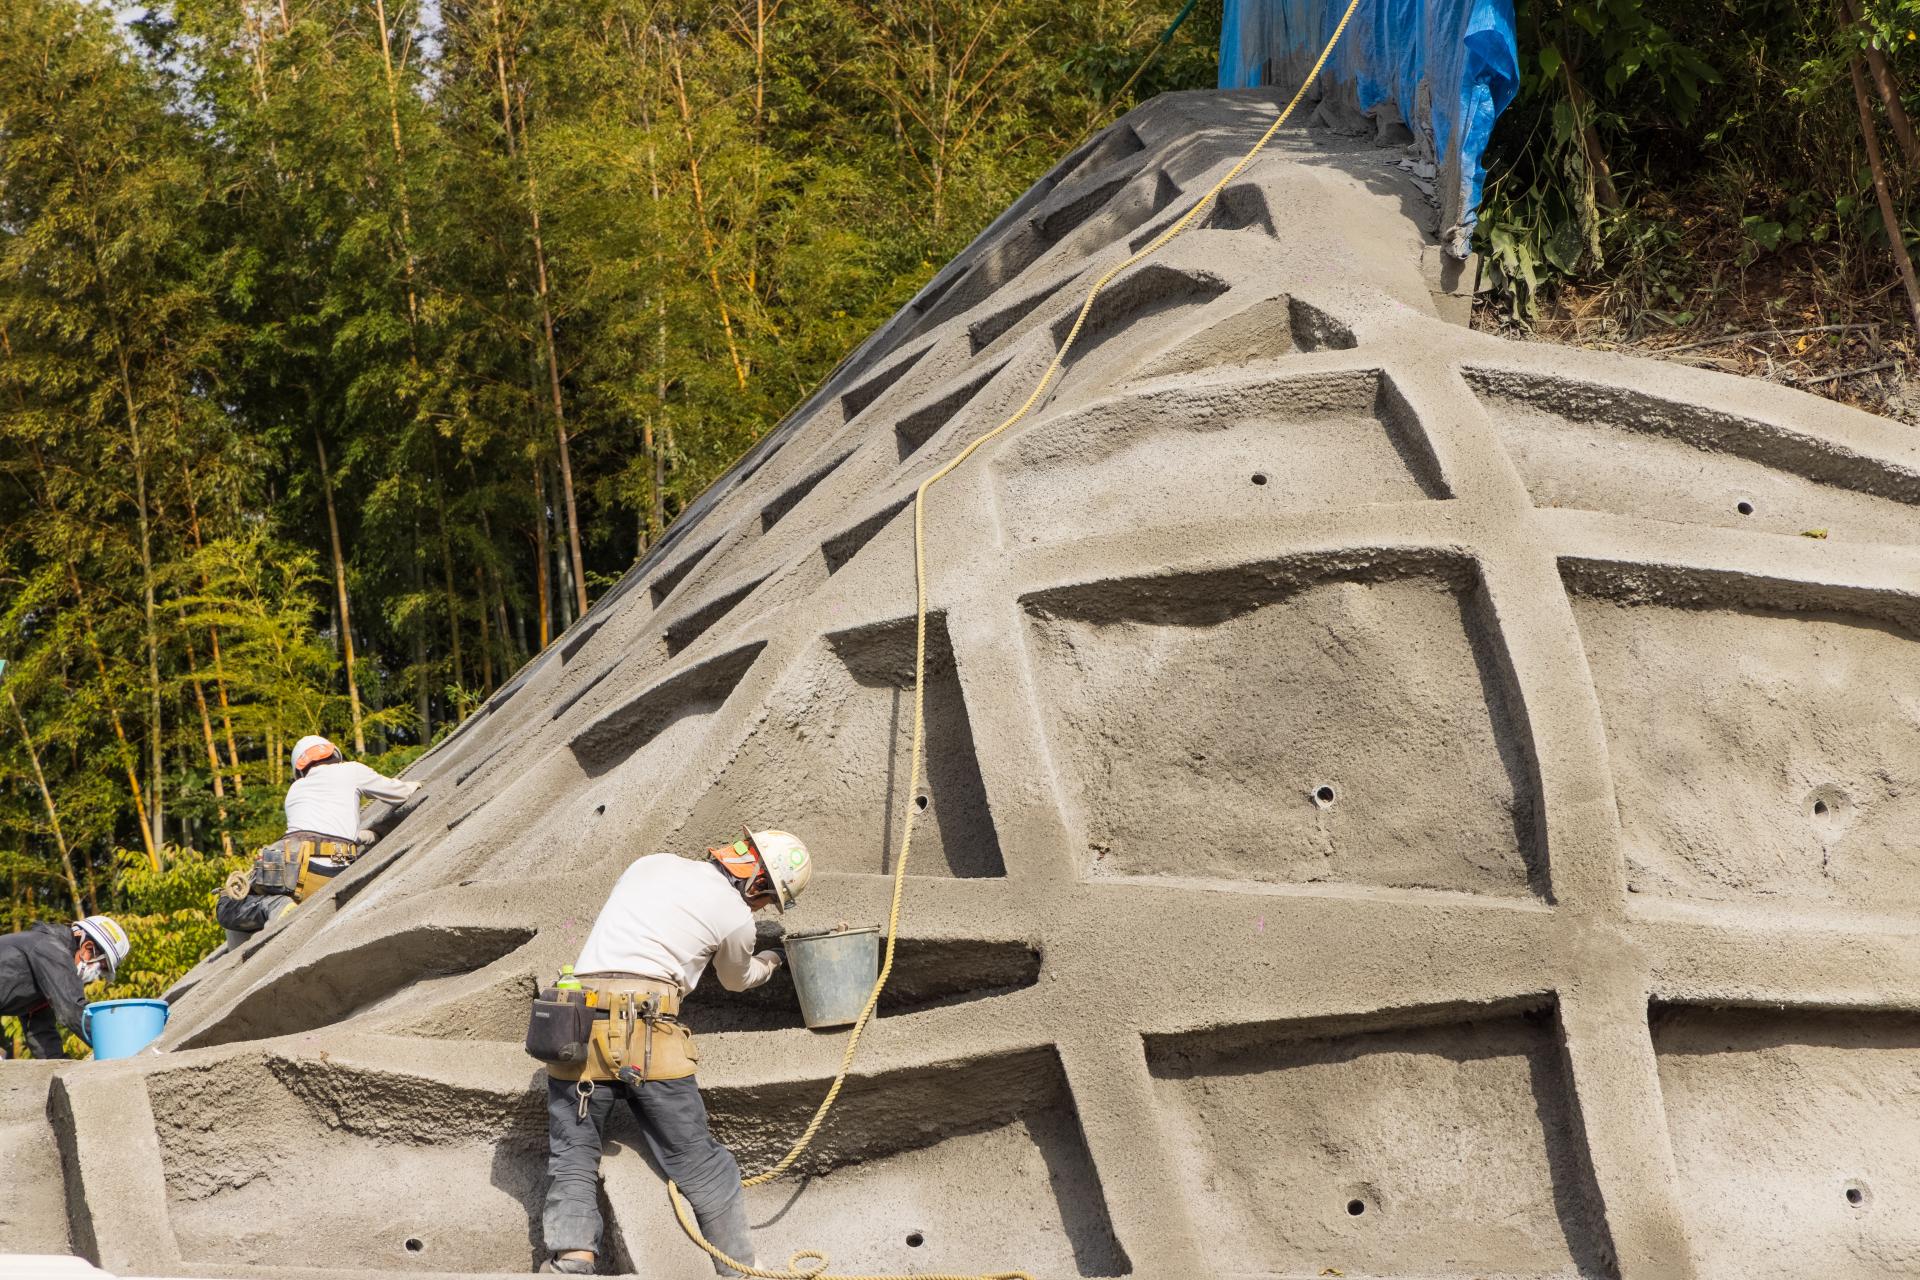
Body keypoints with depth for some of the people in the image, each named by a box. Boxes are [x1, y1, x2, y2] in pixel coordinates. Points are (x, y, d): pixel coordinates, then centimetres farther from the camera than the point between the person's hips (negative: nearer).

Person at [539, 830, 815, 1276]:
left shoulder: (650, 864, 20)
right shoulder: (736, 916, 8)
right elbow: (737, 980, 29)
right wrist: (770, 962, 51)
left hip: (576, 1025, 4)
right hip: (649, 1034, -4)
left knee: (572, 1162, 6)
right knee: (702, 1167, 8)